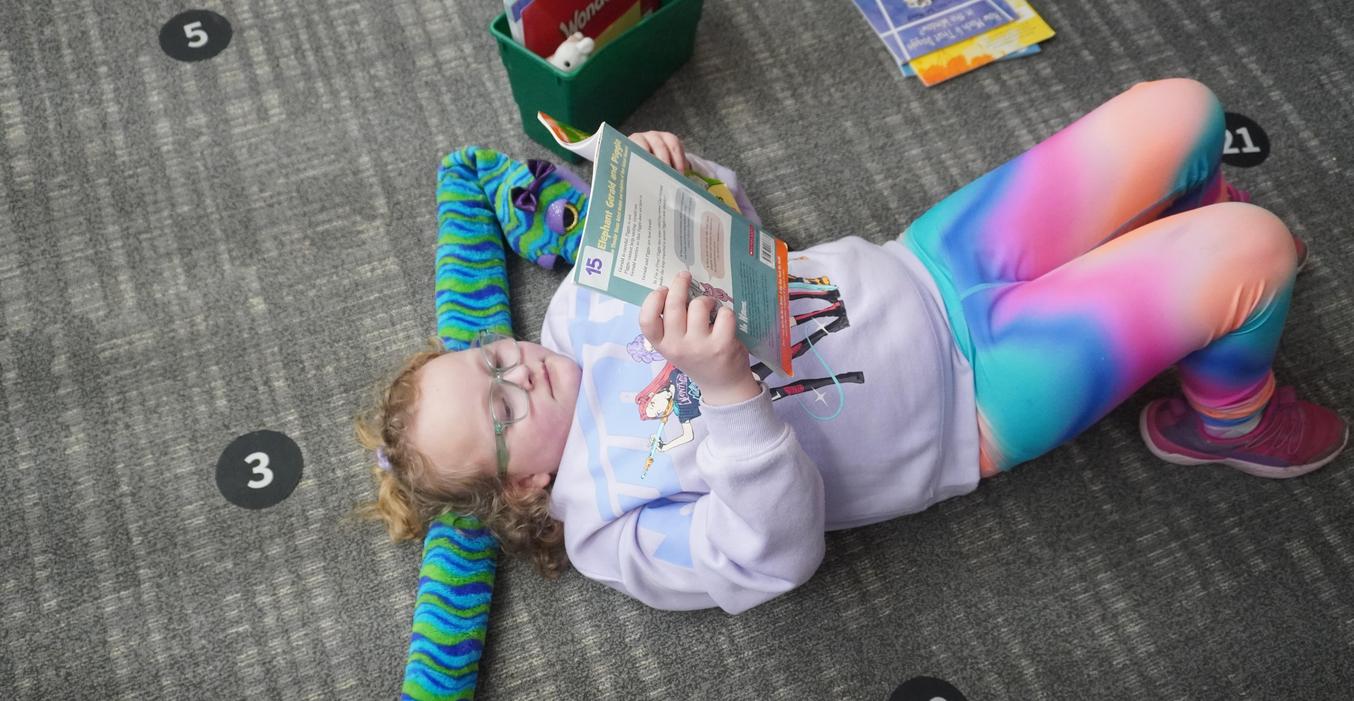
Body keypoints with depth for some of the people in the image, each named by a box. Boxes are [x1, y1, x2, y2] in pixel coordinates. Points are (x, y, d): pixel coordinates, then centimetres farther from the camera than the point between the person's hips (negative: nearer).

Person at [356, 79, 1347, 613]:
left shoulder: (586, 305, 2)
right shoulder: (614, 520, -15)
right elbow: (778, 554, -27)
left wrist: (672, 176, -12)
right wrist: (723, 386, -41)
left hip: (925, 266, 6)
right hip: (980, 397, -6)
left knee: (1180, 111, 0)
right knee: (1253, 252, -18)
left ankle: (1185, 241, 33)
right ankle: (1226, 417, 14)